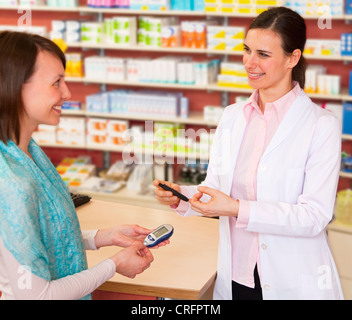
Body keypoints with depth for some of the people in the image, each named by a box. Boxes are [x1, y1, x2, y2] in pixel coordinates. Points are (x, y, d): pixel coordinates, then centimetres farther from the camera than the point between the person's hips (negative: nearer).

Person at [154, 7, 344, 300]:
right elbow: (216, 188, 8)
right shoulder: (232, 117, 5)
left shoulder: (322, 126, -11)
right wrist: (181, 197, -12)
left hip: (293, 284, -4)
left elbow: (316, 216, -18)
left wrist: (238, 209, -26)